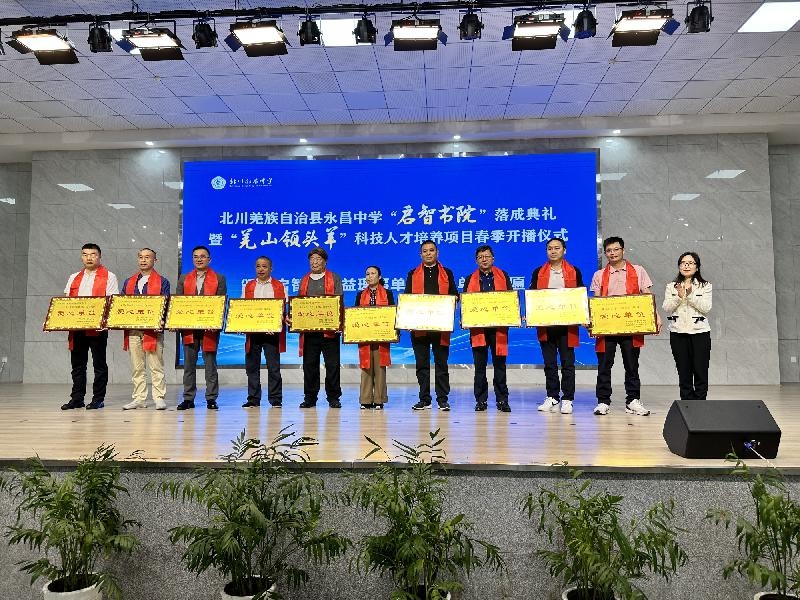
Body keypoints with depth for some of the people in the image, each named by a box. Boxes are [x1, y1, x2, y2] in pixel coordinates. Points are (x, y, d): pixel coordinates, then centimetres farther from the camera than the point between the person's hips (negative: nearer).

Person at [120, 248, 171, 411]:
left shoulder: (162, 281, 5)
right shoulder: (128, 282, 18)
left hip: (153, 329, -4)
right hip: (132, 329, 4)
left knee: (156, 367, -2)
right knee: (136, 367, 8)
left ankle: (159, 398, 3)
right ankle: (139, 398, 14)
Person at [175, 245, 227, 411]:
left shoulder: (219, 278, 6)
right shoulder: (184, 279, 15)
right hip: (188, 327, 3)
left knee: (210, 363, 1)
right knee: (189, 364, 6)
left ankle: (211, 398, 7)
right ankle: (188, 398, 13)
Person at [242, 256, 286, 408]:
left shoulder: (279, 287, 8)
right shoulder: (248, 286, 14)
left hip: (272, 332, -3)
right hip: (252, 331, 3)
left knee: (274, 367, -1)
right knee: (252, 366, 6)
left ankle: (275, 399, 7)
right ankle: (253, 399, 15)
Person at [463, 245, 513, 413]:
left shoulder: (503, 276, 10)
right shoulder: (470, 279, 12)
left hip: (499, 326, 0)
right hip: (478, 327, 1)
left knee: (499, 364, 4)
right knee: (480, 365, 4)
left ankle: (502, 400, 12)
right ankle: (481, 400, 13)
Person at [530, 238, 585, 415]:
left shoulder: (574, 272, 7)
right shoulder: (538, 272, 11)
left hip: (567, 324, -2)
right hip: (545, 324, 2)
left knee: (568, 363, 0)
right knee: (549, 363, 6)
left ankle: (567, 400, 6)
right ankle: (552, 398, 15)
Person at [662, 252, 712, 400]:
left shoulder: (705, 286, 5)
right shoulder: (671, 286, 10)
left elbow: (706, 308, -7)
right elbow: (666, 308, -1)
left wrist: (690, 295, -17)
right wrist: (679, 296, -15)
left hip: (700, 332, -1)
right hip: (678, 332, 1)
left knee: (701, 371, 0)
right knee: (684, 372, 5)